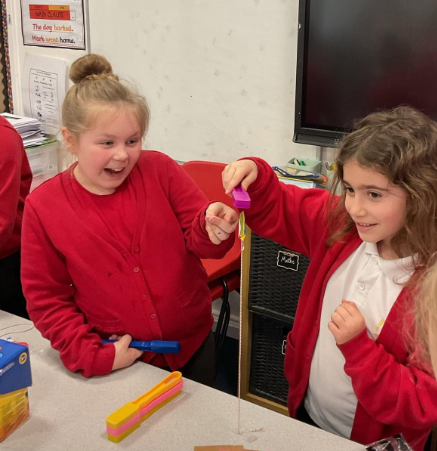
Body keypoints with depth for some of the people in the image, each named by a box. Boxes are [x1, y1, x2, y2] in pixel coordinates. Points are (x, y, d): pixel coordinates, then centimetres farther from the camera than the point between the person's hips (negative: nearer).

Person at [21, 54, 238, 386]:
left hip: (192, 344, 2)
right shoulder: (43, 206, -10)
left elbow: (196, 240, -7)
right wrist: (91, 355, -13)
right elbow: (46, 298, -4)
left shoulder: (160, 170, -10)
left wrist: (211, 229, -31)